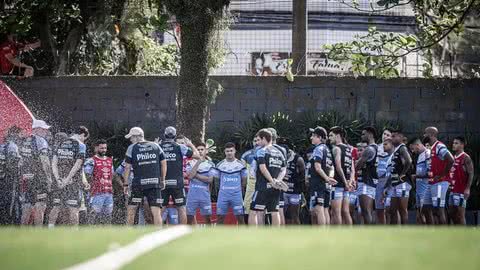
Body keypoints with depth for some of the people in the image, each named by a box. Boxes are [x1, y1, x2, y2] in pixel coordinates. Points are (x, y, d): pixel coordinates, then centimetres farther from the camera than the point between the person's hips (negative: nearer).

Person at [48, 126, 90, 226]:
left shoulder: (60, 144, 13)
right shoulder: (80, 145, -4)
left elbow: (54, 163, 6)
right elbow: (77, 165, -13)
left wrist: (58, 179, -1)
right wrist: (67, 180, -14)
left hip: (59, 182, 5)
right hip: (73, 182, -5)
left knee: (56, 207, 10)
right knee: (73, 209, -3)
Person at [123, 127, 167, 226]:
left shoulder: (132, 148, 2)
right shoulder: (156, 146, 10)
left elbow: (128, 168, 1)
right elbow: (164, 163, 10)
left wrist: (125, 184, 6)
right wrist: (163, 180, 17)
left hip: (139, 184, -2)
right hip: (155, 183, 2)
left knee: (131, 209, 10)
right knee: (156, 211, -1)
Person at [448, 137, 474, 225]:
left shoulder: (466, 158, -9)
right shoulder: (454, 158, 17)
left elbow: (471, 174, -15)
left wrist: (467, 189, -22)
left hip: (461, 191, -9)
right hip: (453, 190, 9)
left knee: (460, 214, -10)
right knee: (453, 214, 10)